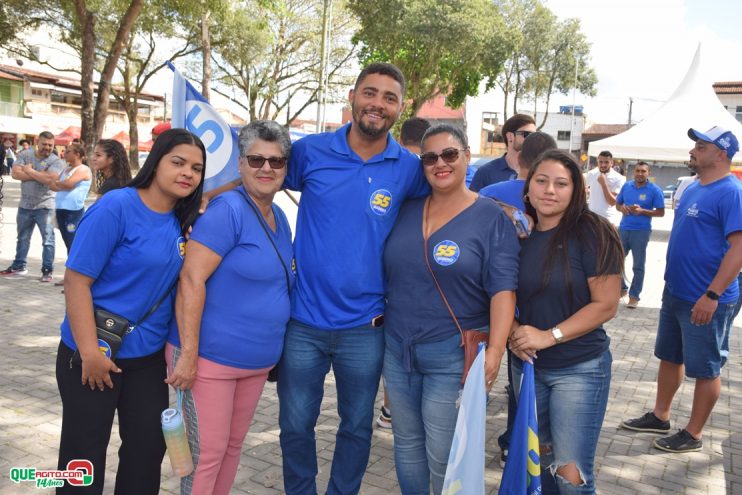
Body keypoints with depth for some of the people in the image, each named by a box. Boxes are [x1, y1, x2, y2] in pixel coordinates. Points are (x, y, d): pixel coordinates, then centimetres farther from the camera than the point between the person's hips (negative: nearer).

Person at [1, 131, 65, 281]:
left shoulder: (56, 161, -9)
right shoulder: (24, 155, 1)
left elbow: (49, 179, -25)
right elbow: (16, 173, -12)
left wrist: (29, 170, -14)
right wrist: (40, 175, -18)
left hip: (44, 206, -4)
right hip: (25, 205, 4)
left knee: (48, 239, -3)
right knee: (22, 238, 18)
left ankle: (47, 270, 4)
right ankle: (19, 266, 32)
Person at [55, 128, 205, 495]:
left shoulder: (182, 221, 1)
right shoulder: (116, 207, -17)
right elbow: (76, 279, -19)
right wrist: (90, 352, -21)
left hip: (149, 355, 6)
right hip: (95, 353, -5)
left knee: (149, 446, 14)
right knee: (83, 452, 10)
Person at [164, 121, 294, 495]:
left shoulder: (280, 219, 9)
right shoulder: (228, 210, -17)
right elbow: (191, 280, -21)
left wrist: (271, 351, 16)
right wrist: (188, 355, -24)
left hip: (256, 361, 8)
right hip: (210, 357, -8)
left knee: (232, 445, 20)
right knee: (207, 453, 4)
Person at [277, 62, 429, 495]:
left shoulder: (409, 169, -4)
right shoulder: (310, 151, -4)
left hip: (364, 327, 0)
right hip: (303, 320, 0)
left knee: (357, 427, 18)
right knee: (295, 426, 14)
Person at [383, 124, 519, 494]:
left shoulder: (491, 217, -7)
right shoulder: (407, 210, 6)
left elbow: (503, 289, -12)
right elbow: (386, 273, 15)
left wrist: (495, 349, -22)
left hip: (453, 356, -5)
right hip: (396, 349, 5)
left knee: (443, 457, 3)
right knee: (406, 444, 17)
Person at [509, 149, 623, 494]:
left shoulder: (591, 234, -12)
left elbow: (606, 305, -15)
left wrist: (549, 336, -20)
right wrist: (513, 331, -9)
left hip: (580, 368, -5)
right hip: (526, 365, 5)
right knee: (539, 461, 17)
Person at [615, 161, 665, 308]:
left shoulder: (655, 190, -7)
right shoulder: (626, 186, 7)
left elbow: (661, 212, -6)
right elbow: (617, 204, 15)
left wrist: (642, 211, -20)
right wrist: (622, 208, -9)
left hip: (641, 231, -5)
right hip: (623, 229, 5)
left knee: (638, 266, 3)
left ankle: (634, 296, 12)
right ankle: (621, 288, 29)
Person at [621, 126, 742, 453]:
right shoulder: (694, 189, 10)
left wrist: (712, 295, -26)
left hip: (705, 301, -9)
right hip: (675, 293, 9)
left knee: (705, 370, 6)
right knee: (669, 357, 19)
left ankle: (694, 435, 20)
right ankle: (660, 417, 34)